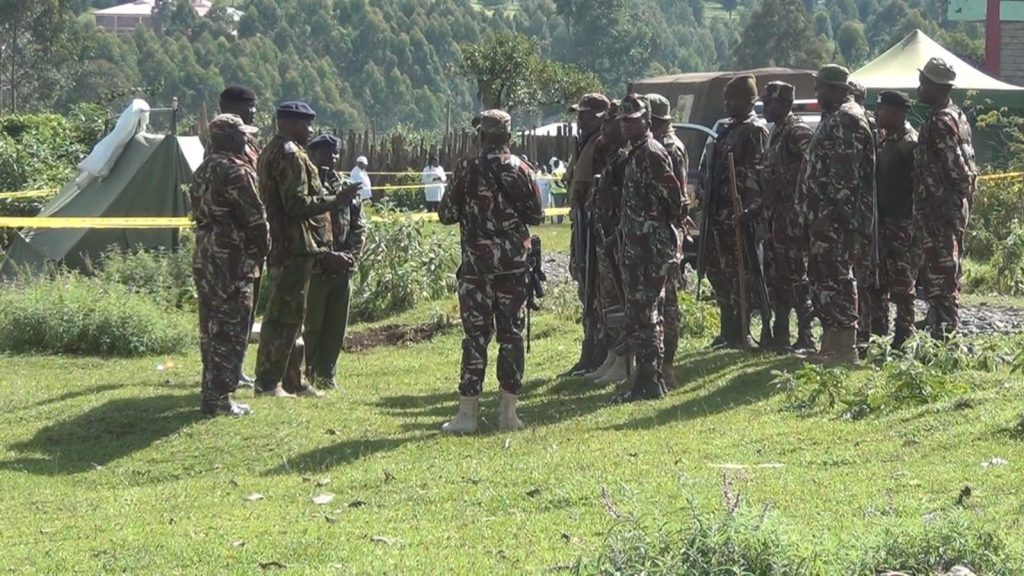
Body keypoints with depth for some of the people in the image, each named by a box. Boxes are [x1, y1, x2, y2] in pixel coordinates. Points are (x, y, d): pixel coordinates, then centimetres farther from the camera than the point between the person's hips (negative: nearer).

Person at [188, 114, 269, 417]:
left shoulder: (202, 171, 15)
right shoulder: (236, 171, -14)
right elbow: (255, 217, -14)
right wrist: (262, 250, 2)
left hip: (203, 257, 9)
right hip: (232, 260, -9)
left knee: (211, 327, 14)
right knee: (230, 329, -5)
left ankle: (211, 392, 19)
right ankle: (219, 398, -5)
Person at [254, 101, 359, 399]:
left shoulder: (270, 152, 18)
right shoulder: (291, 156, -15)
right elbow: (298, 204, -23)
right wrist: (336, 201, -16)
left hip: (280, 248, 11)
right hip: (294, 248, -11)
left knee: (289, 317, 15)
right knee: (284, 316, -7)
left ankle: (293, 380, 21)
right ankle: (267, 383, -6)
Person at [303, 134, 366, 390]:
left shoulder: (346, 189, 13)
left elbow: (358, 227, 13)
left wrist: (351, 255, -3)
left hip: (342, 269, 6)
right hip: (315, 269, -6)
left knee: (336, 326, 9)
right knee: (311, 325, -3)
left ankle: (326, 373, 17)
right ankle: (307, 373, 4)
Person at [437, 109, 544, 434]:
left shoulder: (467, 170, -7)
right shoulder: (522, 170, 0)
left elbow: (446, 214, -3)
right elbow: (536, 215, 4)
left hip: (477, 263, -2)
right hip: (514, 262, 2)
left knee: (476, 336, -1)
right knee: (511, 334, 7)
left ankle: (468, 413, -4)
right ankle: (508, 412, 6)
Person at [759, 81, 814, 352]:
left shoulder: (798, 132, -13)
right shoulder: (776, 131, 18)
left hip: (794, 215, -10)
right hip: (776, 216, 10)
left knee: (797, 275, -8)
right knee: (776, 275, 13)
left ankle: (805, 338, -7)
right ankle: (780, 336, 20)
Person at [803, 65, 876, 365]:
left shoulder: (846, 120, -14)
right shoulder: (833, 119, 19)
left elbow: (845, 175, -21)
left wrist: (827, 215, -24)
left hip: (838, 218, -11)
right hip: (826, 217, 11)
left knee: (835, 278, -9)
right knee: (822, 276, 13)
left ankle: (845, 348, -6)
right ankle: (832, 344, 18)